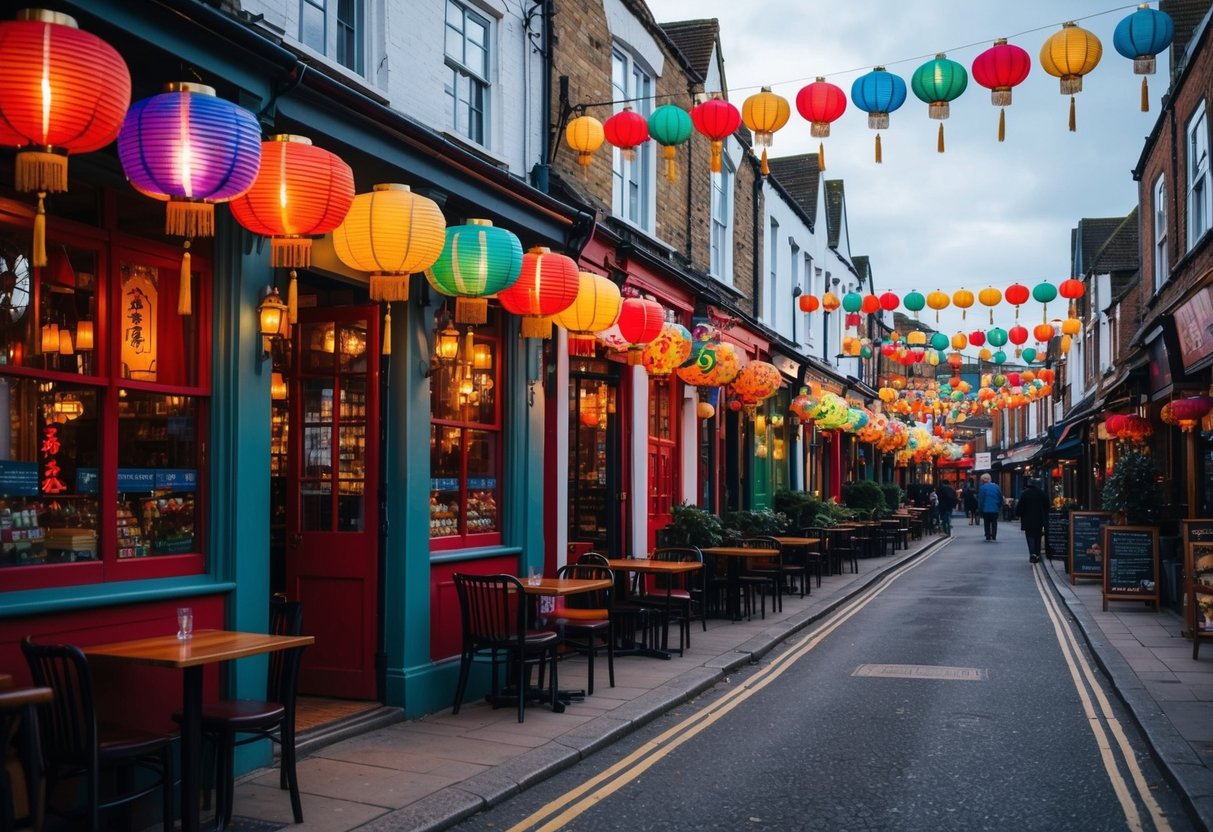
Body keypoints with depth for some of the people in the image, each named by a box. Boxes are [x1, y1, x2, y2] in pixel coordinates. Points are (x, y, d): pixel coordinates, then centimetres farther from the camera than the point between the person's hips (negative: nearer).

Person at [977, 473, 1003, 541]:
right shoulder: (996, 487, 5)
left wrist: (980, 508, -2)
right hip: (995, 509, 3)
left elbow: (980, 499, -9)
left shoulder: (982, 487, -9)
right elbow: (1001, 498, 8)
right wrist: (999, 507, 15)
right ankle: (994, 536, 4)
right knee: (994, 523, 8)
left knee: (987, 523, 5)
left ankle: (988, 536, 4)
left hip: (986, 509, -3)